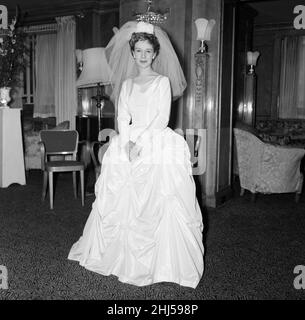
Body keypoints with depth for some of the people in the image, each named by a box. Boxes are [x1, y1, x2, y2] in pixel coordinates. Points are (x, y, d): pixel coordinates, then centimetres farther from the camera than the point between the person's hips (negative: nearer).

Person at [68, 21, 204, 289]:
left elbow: (162, 118, -6)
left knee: (158, 203, -9)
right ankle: (124, 255, 18)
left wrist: (140, 141, -15)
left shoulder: (163, 81, 3)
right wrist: (128, 143, -10)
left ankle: (160, 261, 3)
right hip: (129, 144, 4)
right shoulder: (127, 84, 15)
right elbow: (122, 118, 7)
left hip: (159, 144, -4)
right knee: (121, 203, 3)